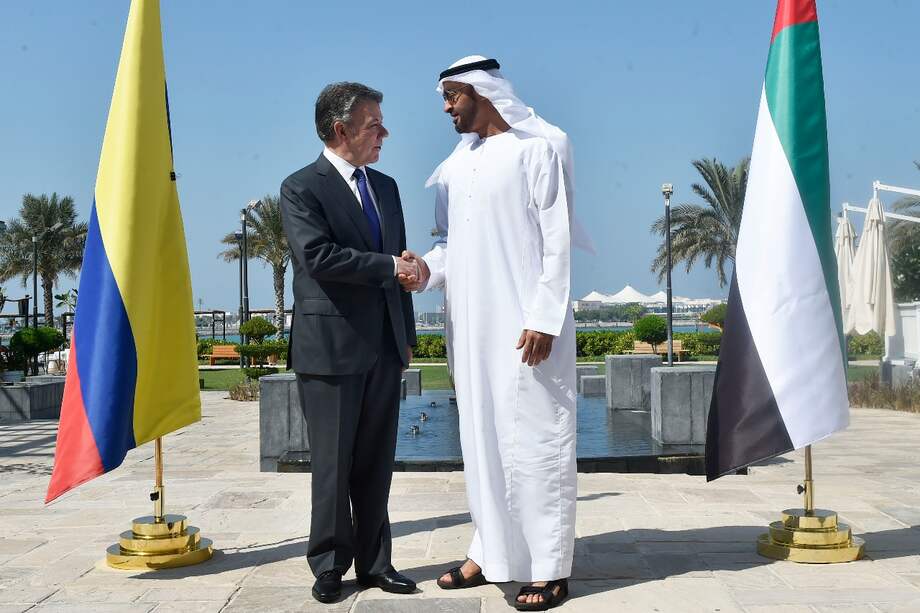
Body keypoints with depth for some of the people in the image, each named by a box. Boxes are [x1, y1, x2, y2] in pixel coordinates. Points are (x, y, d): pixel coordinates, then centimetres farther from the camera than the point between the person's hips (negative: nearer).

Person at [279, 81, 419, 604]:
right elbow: (318, 256, -20)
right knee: (333, 463, 4)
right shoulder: (302, 188, -5)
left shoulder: (386, 186, 15)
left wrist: (407, 337, 16)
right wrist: (390, 266, -14)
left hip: (384, 348, 6)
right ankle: (330, 565, 18)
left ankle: (375, 561, 21)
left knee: (377, 463, 11)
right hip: (332, 347, -6)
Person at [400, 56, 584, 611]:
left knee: (534, 440, -3)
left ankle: (550, 568, 6)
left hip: (524, 328, -7)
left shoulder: (537, 149, -4)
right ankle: (490, 551, 22)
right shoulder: (455, 165, 15)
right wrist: (428, 269, -4)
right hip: (471, 329, 7)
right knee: (482, 439, 11)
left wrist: (543, 319, -16)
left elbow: (558, 239, -9)